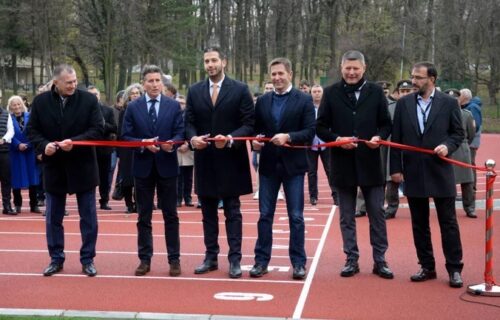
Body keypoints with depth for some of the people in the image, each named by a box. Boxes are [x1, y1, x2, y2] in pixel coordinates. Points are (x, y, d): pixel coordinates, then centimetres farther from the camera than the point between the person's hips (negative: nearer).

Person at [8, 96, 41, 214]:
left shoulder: (29, 116, 4)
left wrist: (28, 144, -15)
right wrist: (18, 145, -19)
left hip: (30, 152, 2)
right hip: (15, 153, -2)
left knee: (33, 178, 3)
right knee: (16, 179, 3)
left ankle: (34, 205, 10)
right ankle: (17, 205, 15)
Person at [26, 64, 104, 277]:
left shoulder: (89, 100, -7)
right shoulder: (40, 101, -2)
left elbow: (98, 129, -10)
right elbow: (32, 130, 2)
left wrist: (75, 142, -23)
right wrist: (43, 145, -18)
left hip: (82, 167, -1)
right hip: (54, 168, 2)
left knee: (88, 217, 5)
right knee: (53, 218, 10)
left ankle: (87, 259, 15)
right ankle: (56, 259, 22)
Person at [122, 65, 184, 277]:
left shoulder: (174, 106, 2)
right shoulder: (133, 107, 3)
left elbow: (180, 133, -1)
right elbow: (126, 136, 0)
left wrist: (172, 143, -22)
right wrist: (143, 143, -16)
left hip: (167, 166, 0)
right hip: (143, 167, 1)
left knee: (170, 215, 5)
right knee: (144, 216, 7)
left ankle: (174, 259, 11)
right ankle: (145, 259, 15)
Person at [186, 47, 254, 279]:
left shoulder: (240, 90, -3)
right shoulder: (194, 91, 8)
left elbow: (249, 124, -6)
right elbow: (189, 122, 7)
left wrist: (230, 139, -21)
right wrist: (192, 138, -14)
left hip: (230, 160, -4)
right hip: (204, 160, 4)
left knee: (232, 211, 2)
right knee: (208, 212, 11)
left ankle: (235, 259, 6)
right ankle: (211, 257, 19)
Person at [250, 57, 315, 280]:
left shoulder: (304, 100, -2)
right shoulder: (262, 102, 9)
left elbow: (310, 132, -8)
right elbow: (256, 129, 12)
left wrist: (288, 137, -21)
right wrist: (256, 140, -10)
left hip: (293, 165, -3)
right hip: (268, 165, 3)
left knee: (296, 216, 2)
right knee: (265, 215, 6)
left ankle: (298, 262, 10)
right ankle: (261, 261, 13)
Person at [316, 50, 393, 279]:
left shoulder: (375, 92, 4)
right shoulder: (331, 93, 2)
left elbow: (386, 124, 6)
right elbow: (320, 127, 2)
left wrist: (379, 137, -14)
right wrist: (337, 139, -15)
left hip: (370, 162, 0)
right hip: (343, 163, 0)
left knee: (377, 214, 4)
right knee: (346, 216, 8)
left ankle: (380, 260, 14)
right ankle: (351, 259, 18)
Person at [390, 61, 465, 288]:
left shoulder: (448, 103, -1)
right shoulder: (403, 103, 4)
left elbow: (458, 132, 5)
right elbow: (396, 138, 5)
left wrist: (448, 146, -16)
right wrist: (395, 168, 1)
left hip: (440, 172, -2)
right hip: (413, 173, 3)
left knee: (448, 222, 2)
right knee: (419, 224, 10)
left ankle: (454, 269, 9)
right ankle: (427, 267, 20)